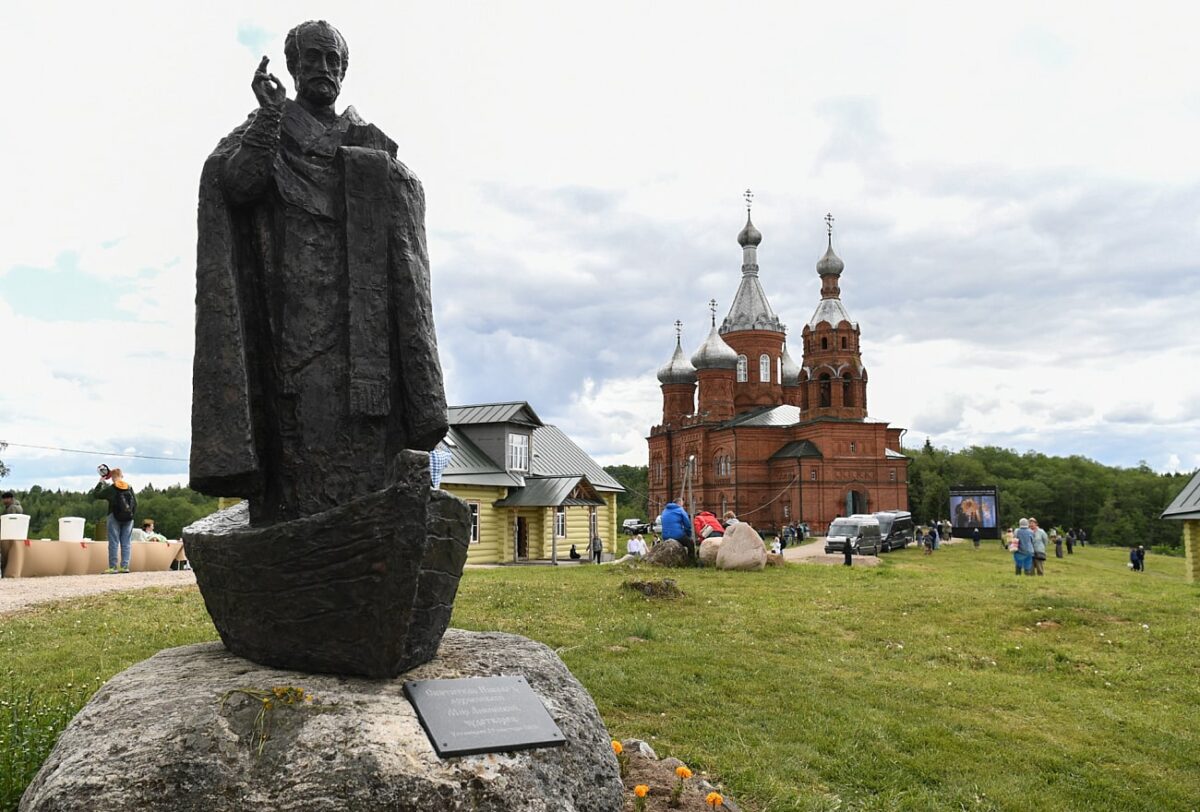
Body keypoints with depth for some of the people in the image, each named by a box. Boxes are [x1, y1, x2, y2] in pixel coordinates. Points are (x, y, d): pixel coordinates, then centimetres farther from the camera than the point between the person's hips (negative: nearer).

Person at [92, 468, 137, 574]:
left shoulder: (110, 489, -7)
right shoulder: (130, 488, 4)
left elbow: (95, 495, 2)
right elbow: (135, 503, 7)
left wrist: (100, 482, 11)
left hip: (115, 518, -3)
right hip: (128, 518, 3)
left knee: (113, 543, -1)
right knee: (126, 543, 5)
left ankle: (113, 567, -3)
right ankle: (125, 566, 3)